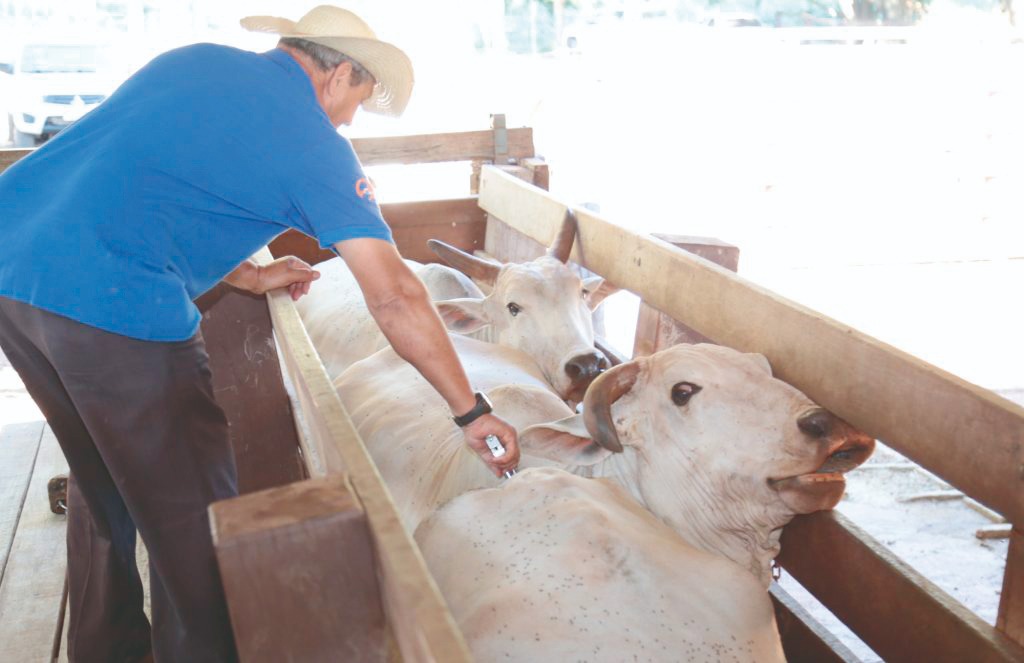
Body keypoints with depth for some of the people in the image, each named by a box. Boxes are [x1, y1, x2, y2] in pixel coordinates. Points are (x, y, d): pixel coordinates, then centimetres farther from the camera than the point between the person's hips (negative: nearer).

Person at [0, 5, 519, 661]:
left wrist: (245, 274, 29)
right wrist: (472, 411, 2)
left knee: (104, 478, 26)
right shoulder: (316, 144, -2)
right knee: (190, 508, 10)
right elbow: (397, 297, -5)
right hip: (111, 306, -9)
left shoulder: (195, 61, 18)